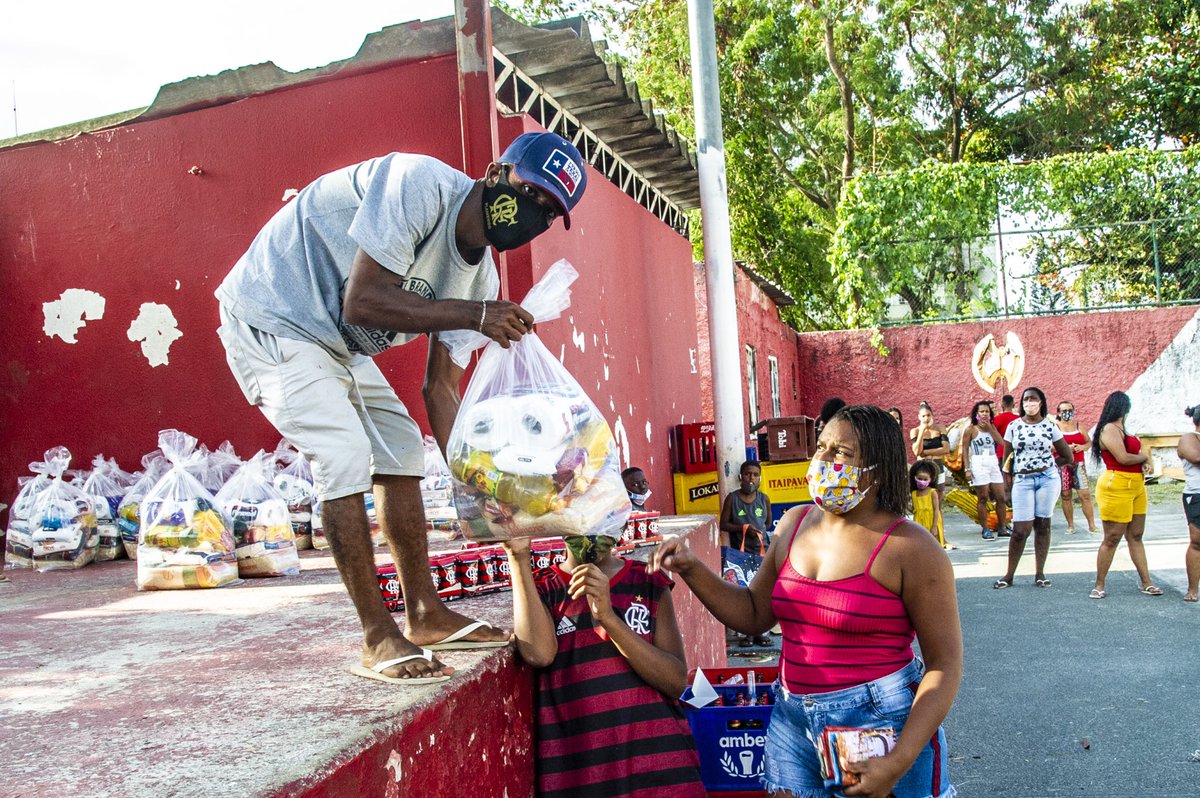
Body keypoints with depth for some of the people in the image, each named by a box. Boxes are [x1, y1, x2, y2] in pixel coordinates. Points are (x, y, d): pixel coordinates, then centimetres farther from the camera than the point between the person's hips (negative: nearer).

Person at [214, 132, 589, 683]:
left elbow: (440, 387, 1)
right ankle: (379, 641, -9)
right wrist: (474, 314, -31)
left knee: (401, 447, 9)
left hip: (338, 342, 9)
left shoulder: (480, 275, -2)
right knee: (346, 456, -19)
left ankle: (425, 615, 20)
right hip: (270, 321, -9)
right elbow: (362, 302, -33)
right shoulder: (421, 184, -26)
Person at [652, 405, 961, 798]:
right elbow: (754, 614, 11)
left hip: (879, 722, -5)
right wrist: (692, 569, -3)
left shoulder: (911, 549, -13)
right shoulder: (795, 525, 5)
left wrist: (899, 763, -19)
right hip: (793, 721, 5)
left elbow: (945, 663, -12)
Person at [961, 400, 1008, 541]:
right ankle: (985, 529, 5)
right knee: (982, 498, -2)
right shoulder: (971, 429, -2)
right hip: (978, 465, -5)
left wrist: (989, 428, -8)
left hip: (993, 463, 5)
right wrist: (967, 469, -12)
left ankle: (1002, 528, 12)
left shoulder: (992, 427, 12)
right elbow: (965, 451, -5)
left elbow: (1001, 442, -3)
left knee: (1001, 497, 4)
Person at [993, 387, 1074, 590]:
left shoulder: (1050, 426, 3)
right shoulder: (1014, 426, 4)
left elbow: (1067, 457, 10)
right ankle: (1009, 575, 3)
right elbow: (1006, 458, 7)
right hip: (1022, 480, -1)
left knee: (1043, 525, 4)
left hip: (1048, 479, 1)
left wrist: (1045, 464, 5)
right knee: (1021, 529, -5)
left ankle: (1039, 573, 12)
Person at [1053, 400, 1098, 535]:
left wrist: (1082, 447, -6)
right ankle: (1070, 525, 10)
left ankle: (1092, 525, 2)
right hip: (1062, 465, -2)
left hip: (1078, 464, 2)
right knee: (1066, 496, 2)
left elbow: (1089, 442, 16)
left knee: (1085, 495, -4)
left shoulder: (1079, 426, 12)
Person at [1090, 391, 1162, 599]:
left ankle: (1146, 583, 17)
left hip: (1135, 486, 10)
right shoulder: (1109, 429, -14)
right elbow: (1123, 458, -21)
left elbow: (1134, 452, 17)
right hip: (1117, 488, -10)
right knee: (1112, 538, -5)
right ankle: (1099, 586, 3)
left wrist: (1143, 461, -5)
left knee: (1136, 536, 12)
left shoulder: (1119, 428, 17)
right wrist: (1144, 457, -3)